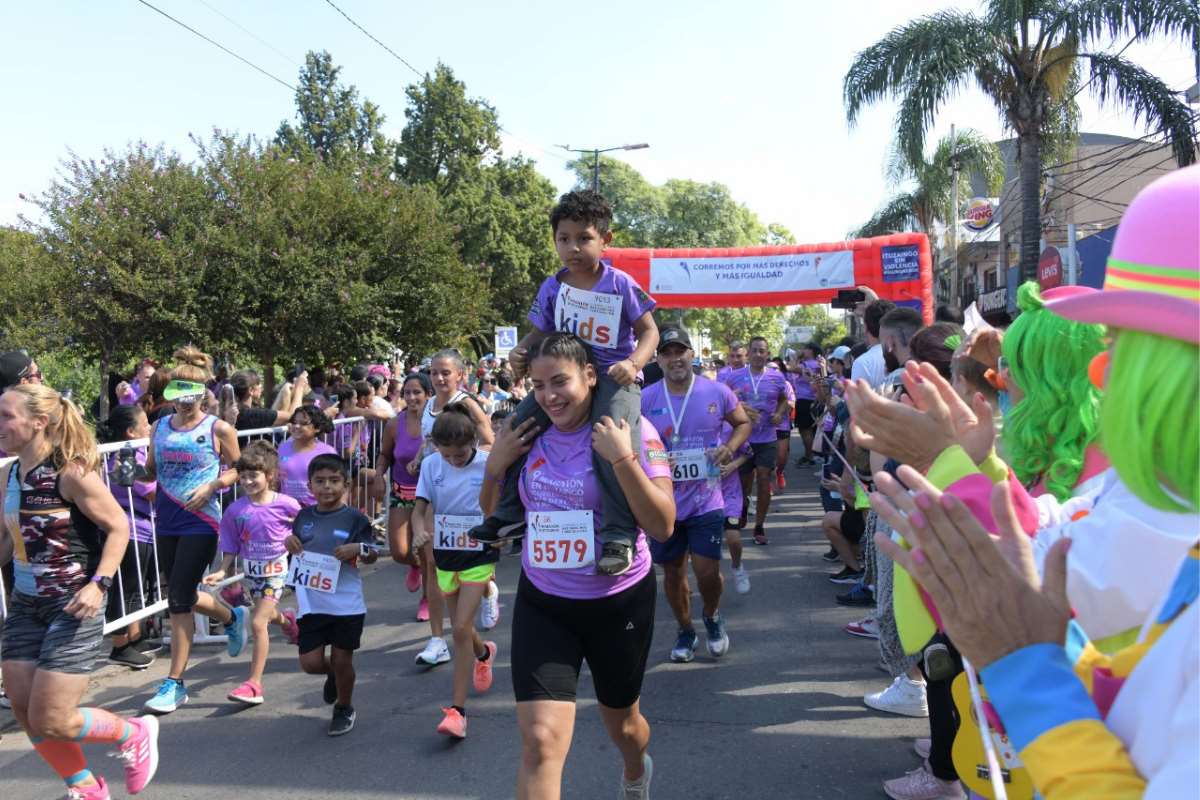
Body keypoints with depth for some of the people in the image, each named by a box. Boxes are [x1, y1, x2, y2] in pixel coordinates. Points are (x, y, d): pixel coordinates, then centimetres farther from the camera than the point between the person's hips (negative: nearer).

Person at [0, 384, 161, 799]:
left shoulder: (71, 472, -18)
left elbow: (119, 527, -14)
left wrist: (99, 584, -22)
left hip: (72, 608, -7)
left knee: (50, 721, -5)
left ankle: (134, 734, 23)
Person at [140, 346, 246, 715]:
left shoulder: (219, 429, -7)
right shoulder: (160, 427, 6)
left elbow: (237, 469, 2)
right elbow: (151, 470, 16)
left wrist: (213, 485, -15)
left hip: (200, 523, -5)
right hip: (166, 523, 6)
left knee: (178, 599, -7)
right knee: (183, 597, 15)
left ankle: (174, 683, 6)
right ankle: (232, 618, 46)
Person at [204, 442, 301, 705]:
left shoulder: (285, 504, -16)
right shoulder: (235, 510, -8)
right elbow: (231, 546, 0)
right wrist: (222, 571, -9)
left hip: (276, 571, -5)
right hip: (252, 571, 5)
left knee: (258, 622, -15)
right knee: (268, 613, 26)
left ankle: (254, 684, -8)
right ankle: (287, 620, 65)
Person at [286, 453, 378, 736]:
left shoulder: (354, 518, -6)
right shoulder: (303, 517, 5)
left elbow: (372, 555, -1)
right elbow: (294, 550, 18)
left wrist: (359, 549, -22)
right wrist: (288, 543, -4)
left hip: (347, 604, -3)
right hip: (312, 603, 3)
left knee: (342, 660, 7)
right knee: (310, 663, 1)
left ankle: (344, 709, 32)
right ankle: (333, 673, 37)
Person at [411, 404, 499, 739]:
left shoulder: (489, 465, -13)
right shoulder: (431, 465, -4)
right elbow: (421, 507, -3)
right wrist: (420, 531, -23)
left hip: (478, 556, -4)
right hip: (445, 555, 4)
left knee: (461, 629, -12)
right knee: (460, 627, 17)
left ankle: (458, 709, -2)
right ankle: (484, 653, 52)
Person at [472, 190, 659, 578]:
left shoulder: (620, 284, -9)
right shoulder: (551, 288, 3)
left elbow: (649, 331, -5)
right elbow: (541, 333, 13)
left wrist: (633, 363, -24)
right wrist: (522, 350, -9)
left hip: (613, 375, -6)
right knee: (517, 426, -3)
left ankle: (619, 534, -22)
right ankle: (508, 512, 13)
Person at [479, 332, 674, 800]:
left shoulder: (631, 430, -15)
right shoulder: (529, 435, -3)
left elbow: (662, 526, -21)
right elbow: (493, 515, 9)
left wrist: (622, 458, -30)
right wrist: (496, 467, -9)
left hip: (618, 601, -2)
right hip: (542, 603, 2)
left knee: (621, 722, 22)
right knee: (539, 741, -9)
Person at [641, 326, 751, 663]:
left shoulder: (716, 392, -5)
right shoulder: (646, 399, -5)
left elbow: (744, 423, 10)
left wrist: (730, 447, -9)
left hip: (706, 500, -1)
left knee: (707, 571, -4)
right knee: (673, 570, 13)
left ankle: (712, 617, 31)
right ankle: (685, 630, 36)